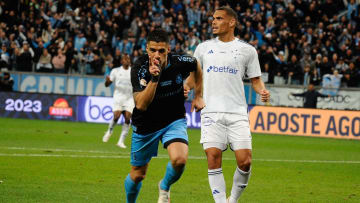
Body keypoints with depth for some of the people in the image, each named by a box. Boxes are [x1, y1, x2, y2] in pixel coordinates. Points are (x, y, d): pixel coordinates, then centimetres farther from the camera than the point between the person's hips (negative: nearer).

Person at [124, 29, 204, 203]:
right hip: (145, 126, 0)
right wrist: (154, 78, -42)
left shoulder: (180, 62, -18)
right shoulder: (139, 69, -23)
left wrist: (198, 96, 10)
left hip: (174, 121, 1)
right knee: (137, 175, 10)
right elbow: (141, 105, -33)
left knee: (179, 159, -27)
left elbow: (196, 66, 9)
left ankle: (165, 187, 7)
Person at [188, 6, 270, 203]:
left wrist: (262, 91, -8)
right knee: (213, 157, -12)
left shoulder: (247, 50, 8)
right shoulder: (203, 48, 13)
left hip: (237, 113, -1)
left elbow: (255, 79, 12)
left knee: (245, 161, -10)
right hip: (211, 111, 1)